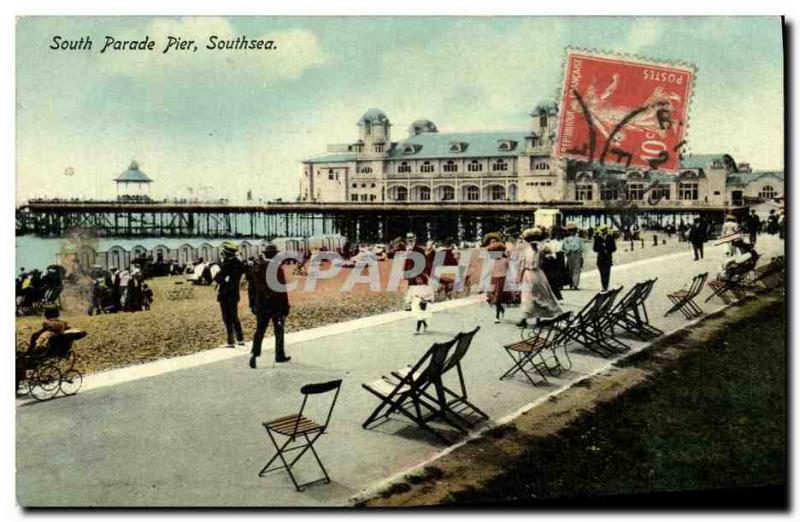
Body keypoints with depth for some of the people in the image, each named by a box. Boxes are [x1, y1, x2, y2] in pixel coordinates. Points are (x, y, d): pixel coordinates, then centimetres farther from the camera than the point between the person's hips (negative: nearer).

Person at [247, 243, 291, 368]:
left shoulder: (256, 267, 3)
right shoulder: (277, 268, -15)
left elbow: (251, 288, 8)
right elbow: (282, 289, -14)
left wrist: (252, 304, 17)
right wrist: (285, 306, -8)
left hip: (261, 305, 4)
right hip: (276, 304, -4)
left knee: (259, 330, 9)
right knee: (279, 330, 11)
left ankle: (254, 354, -9)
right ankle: (280, 355, 19)